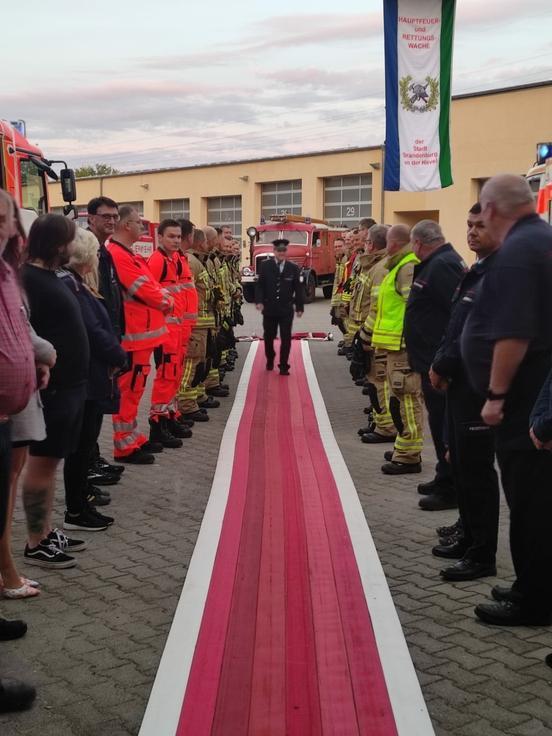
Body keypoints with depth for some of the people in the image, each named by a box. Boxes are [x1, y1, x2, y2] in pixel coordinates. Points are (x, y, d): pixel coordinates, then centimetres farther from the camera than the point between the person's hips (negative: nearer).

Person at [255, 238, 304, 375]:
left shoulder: (293, 268, 2)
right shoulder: (266, 266, 0)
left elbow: (298, 289, 4)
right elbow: (260, 285, 0)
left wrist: (299, 307, 2)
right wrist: (259, 301, -13)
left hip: (286, 309, 0)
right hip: (269, 309, 0)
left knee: (286, 338, -2)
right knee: (269, 337, 13)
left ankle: (284, 366, 5)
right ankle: (270, 361, 34)